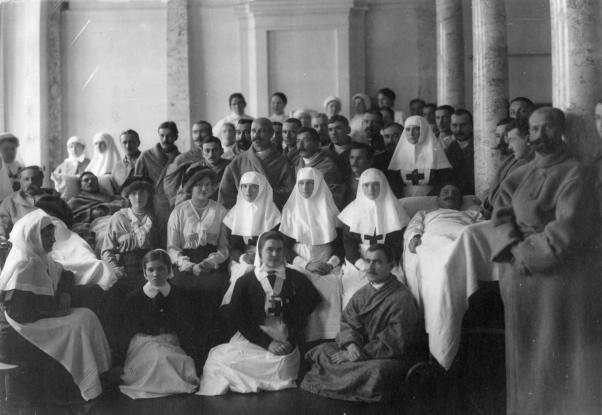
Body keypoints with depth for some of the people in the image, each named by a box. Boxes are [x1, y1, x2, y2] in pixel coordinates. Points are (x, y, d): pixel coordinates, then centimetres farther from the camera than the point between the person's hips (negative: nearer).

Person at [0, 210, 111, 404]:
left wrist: (65, 294, 1)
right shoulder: (23, 267, -21)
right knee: (78, 326, -18)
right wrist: (55, 307, -16)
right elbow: (18, 312, -27)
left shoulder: (41, 259, 7)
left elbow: (66, 276, 22)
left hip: (36, 323, 9)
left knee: (86, 316, 0)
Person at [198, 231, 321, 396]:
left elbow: (303, 316, 9)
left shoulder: (296, 279, 11)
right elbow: (240, 319, 1)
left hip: (285, 344, -2)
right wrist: (267, 343, -11)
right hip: (251, 339, 2)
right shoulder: (245, 282, 9)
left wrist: (291, 342, -7)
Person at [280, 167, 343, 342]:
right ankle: (307, 339, -20)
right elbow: (284, 247, 4)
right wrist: (306, 265, -10)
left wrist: (332, 262, -10)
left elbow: (341, 243, 10)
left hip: (328, 267, 1)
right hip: (300, 266, -1)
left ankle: (332, 338, -18)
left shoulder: (329, 209, 12)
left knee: (331, 288, -29)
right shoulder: (290, 209, 10)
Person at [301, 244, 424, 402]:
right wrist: (351, 344, -20)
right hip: (360, 349, 7)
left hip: (395, 357, -6)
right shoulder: (362, 294, 8)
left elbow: (394, 342, -20)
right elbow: (347, 322, 3)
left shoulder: (402, 298, -16)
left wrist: (362, 353, -21)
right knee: (322, 350, -8)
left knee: (377, 372, -39)